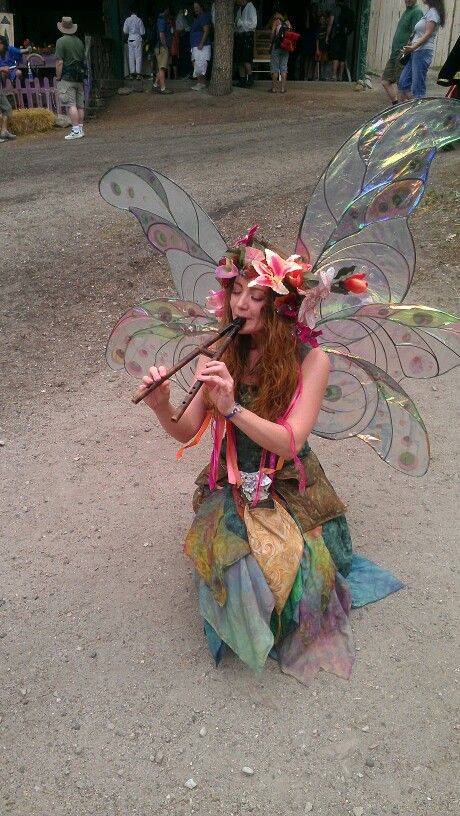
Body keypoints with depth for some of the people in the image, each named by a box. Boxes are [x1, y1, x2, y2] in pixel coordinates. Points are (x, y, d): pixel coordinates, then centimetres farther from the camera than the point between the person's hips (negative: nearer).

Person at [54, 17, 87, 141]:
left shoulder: (61, 41, -8)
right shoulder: (79, 41, 11)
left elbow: (60, 62, -13)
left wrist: (58, 78, -6)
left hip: (67, 78, -7)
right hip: (79, 77, 7)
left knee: (71, 105, -8)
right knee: (80, 105, 9)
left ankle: (76, 130, -13)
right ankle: (80, 129, 13)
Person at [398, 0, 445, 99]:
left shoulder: (433, 12, -7)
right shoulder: (428, 12, 20)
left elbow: (428, 34, -15)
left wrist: (413, 47, -25)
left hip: (423, 52, -10)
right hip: (415, 52, 10)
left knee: (418, 87, -11)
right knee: (403, 83, 7)